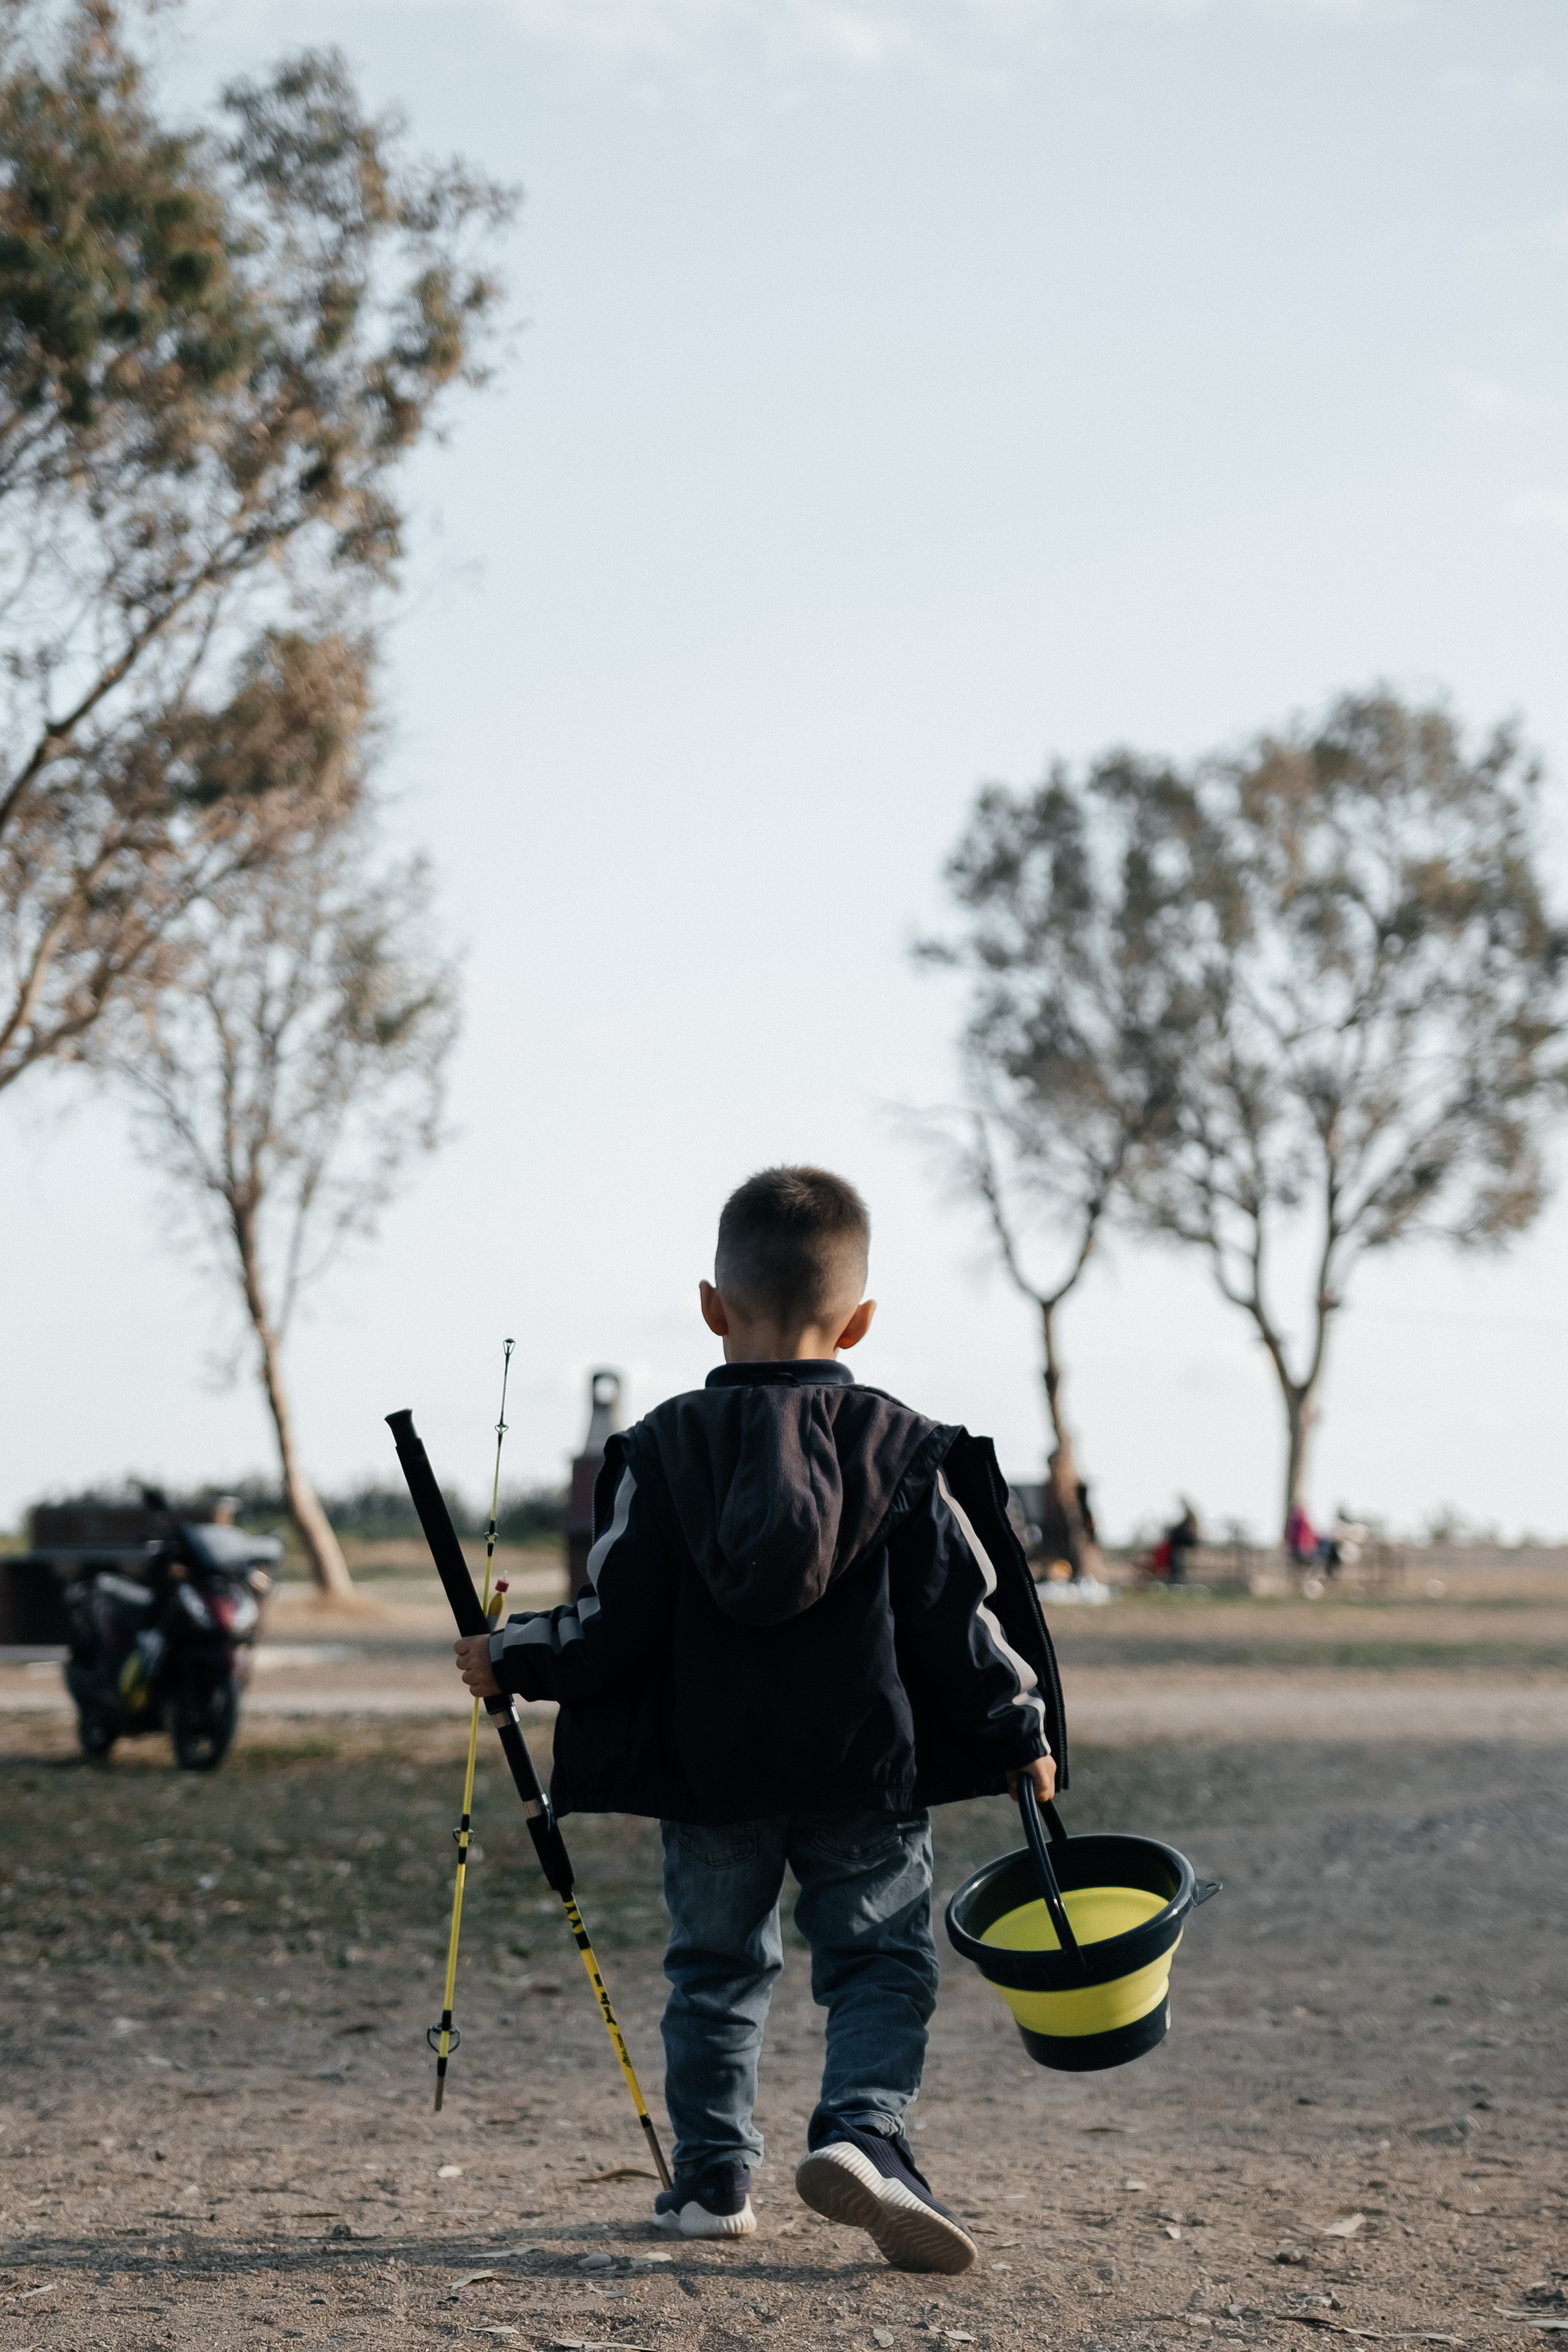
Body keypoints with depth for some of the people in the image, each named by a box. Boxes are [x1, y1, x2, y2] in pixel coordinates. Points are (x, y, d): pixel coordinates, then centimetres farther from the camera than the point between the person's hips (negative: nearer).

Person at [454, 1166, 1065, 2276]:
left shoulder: (664, 1445, -3)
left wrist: (511, 1657, 10)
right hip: (868, 1768, -1)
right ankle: (862, 2131, -17)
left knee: (717, 1966, 15)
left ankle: (714, 2174, 17)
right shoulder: (901, 1446, -3)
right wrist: (1021, 1732, 8)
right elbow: (958, 1610, -2)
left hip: (710, 1769, 1)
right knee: (882, 1962, 5)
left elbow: (619, 1624, -5)